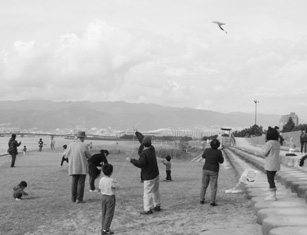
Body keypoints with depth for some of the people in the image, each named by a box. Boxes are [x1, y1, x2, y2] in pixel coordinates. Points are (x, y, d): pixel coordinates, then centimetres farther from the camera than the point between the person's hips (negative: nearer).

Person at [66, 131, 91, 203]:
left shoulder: (70, 145, 0)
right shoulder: (84, 145, -12)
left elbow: (67, 155, 12)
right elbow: (89, 156, -3)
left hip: (72, 167, 4)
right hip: (82, 167, -4)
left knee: (74, 182, 13)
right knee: (81, 183, 2)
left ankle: (73, 198, 16)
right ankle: (79, 199, 0)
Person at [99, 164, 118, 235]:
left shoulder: (101, 180, -3)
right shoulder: (112, 180, -19)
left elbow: (100, 188, 5)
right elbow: (116, 186, -6)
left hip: (103, 197, 6)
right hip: (110, 197, -6)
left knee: (103, 214, 14)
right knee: (109, 214, 1)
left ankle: (103, 228, 19)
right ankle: (105, 229, -3)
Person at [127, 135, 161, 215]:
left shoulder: (144, 154, -25)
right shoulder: (152, 148, 0)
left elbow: (140, 164, -36)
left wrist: (131, 160, -25)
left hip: (149, 177, -8)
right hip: (156, 174, 8)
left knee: (147, 193, -4)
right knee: (155, 191, 20)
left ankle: (148, 209, -3)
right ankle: (157, 206, 30)